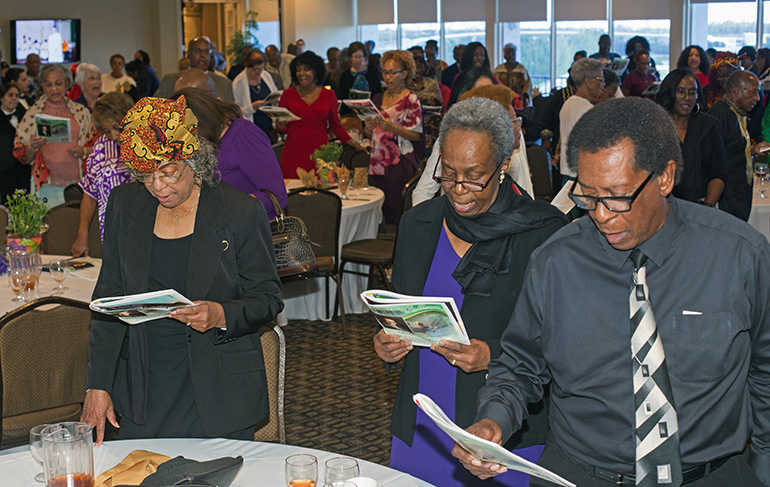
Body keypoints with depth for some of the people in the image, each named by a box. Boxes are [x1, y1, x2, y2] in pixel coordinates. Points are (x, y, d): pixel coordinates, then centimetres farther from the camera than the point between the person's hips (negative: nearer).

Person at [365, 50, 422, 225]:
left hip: (401, 163, -6)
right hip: (378, 161, 6)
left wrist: (392, 127, -22)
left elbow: (416, 135, -10)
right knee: (385, 209, 7)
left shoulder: (411, 99, -4)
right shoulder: (378, 99, 14)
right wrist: (368, 129, -4)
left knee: (398, 210, -8)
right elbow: (368, 133, 19)